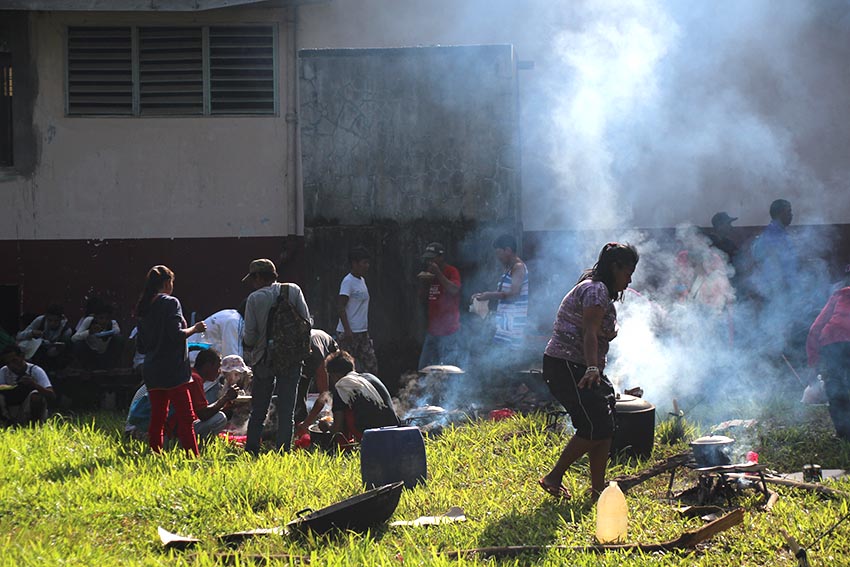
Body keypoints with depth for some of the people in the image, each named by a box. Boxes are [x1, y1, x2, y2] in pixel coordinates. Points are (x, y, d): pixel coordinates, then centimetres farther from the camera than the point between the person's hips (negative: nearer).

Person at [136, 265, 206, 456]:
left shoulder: (144, 308, 13)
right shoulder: (170, 303, -8)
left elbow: (141, 346, 15)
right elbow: (177, 334, -18)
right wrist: (194, 329, -2)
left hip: (151, 369, 7)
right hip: (172, 369, -7)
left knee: (157, 417, 11)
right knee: (186, 417, -7)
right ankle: (192, 456, -14)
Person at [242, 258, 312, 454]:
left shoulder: (254, 298, -7)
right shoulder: (294, 291, -1)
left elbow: (250, 334, -8)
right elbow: (307, 321, -2)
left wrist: (248, 350, 13)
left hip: (265, 359, -1)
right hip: (292, 361, 1)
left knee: (258, 412, 9)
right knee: (287, 412, 5)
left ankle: (251, 453, 8)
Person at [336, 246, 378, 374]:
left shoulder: (362, 280, 15)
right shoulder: (348, 281, -12)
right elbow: (340, 307, -19)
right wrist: (347, 330, -24)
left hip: (362, 333, 9)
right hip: (348, 333, -9)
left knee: (371, 365, 6)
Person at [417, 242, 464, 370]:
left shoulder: (451, 271, -6)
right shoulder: (430, 274, 16)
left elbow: (454, 290, -23)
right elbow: (423, 298, 19)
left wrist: (438, 273, -22)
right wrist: (422, 282, 2)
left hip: (449, 331, -8)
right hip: (433, 329, 8)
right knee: (424, 369, 7)